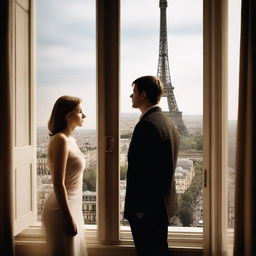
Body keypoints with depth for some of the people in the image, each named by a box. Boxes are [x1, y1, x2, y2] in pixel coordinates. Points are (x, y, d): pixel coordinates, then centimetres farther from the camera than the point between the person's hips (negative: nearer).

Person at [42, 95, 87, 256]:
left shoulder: (71, 139, 9)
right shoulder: (60, 140, -18)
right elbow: (58, 184, -21)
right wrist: (69, 217, -19)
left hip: (73, 206, 9)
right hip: (64, 209, -9)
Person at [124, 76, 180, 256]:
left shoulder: (146, 125, -20)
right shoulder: (169, 123, 11)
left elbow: (138, 171, -23)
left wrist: (135, 207, -17)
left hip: (146, 208, -10)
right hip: (165, 205, 10)